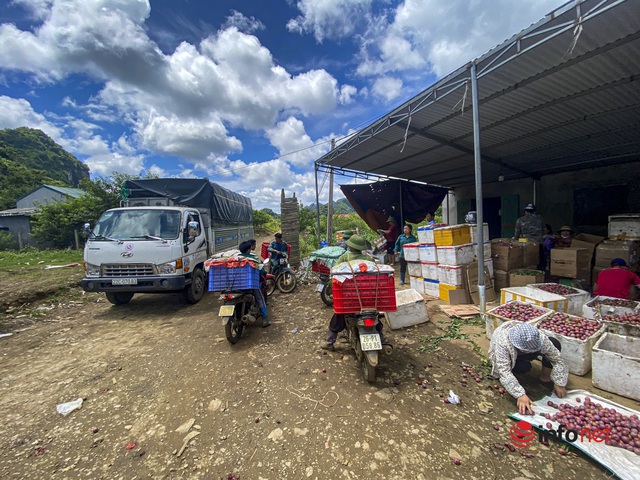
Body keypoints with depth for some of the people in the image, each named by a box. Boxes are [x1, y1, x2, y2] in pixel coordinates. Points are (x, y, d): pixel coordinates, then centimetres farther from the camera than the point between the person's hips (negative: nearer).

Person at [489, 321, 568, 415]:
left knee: (555, 344, -19)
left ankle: (545, 374, 3)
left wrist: (559, 383, -21)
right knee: (524, 367, -34)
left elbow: (556, 358, -21)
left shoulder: (540, 338, -33)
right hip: (508, 357, -4)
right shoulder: (502, 343, -43)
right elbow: (504, 372, -43)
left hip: (523, 355, 4)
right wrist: (520, 395, -49)